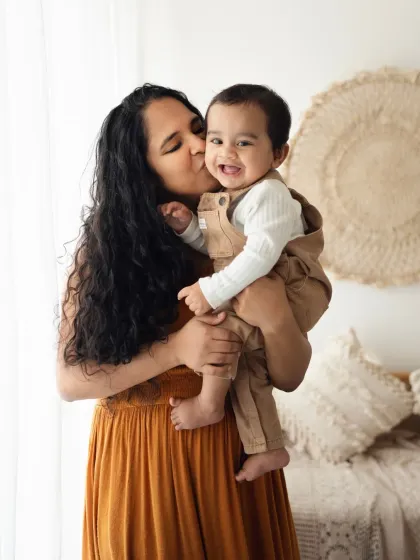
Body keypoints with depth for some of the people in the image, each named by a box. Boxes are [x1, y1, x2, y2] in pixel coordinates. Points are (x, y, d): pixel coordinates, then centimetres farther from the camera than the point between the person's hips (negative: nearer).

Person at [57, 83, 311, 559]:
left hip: (233, 453, 2)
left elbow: (288, 377, -4)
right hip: (138, 455, -1)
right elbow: (69, 380, -10)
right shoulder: (105, 246, -8)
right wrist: (174, 350, -22)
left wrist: (277, 320, -25)